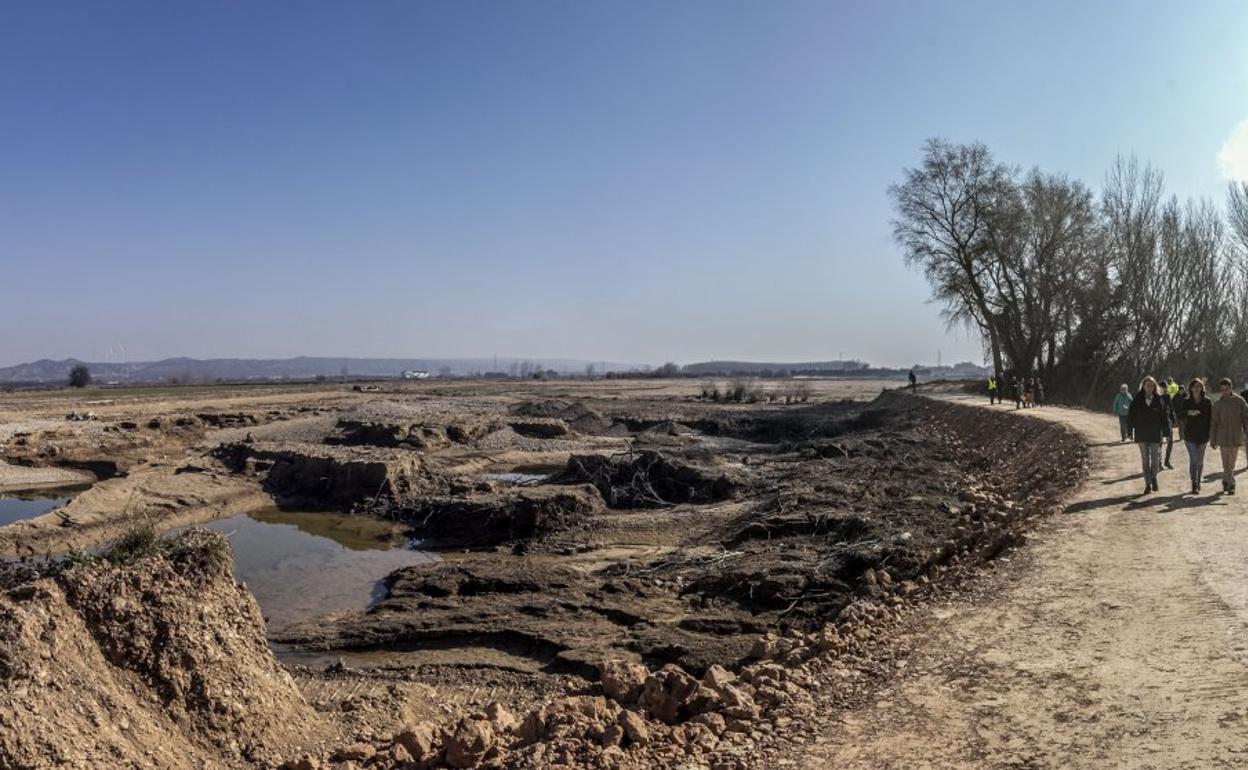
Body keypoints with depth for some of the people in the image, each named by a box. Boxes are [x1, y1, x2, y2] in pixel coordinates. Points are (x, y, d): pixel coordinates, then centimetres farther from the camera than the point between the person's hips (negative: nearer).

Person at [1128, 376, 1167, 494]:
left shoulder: (1159, 400, -1)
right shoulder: (1137, 400, -1)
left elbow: (1164, 417, 0)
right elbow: (1131, 416, 0)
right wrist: (1130, 432, -4)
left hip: (1155, 435, 0)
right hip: (1141, 435, 0)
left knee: (1155, 459, 2)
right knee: (1145, 460, 5)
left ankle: (1153, 477, 29)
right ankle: (1148, 484, 11)